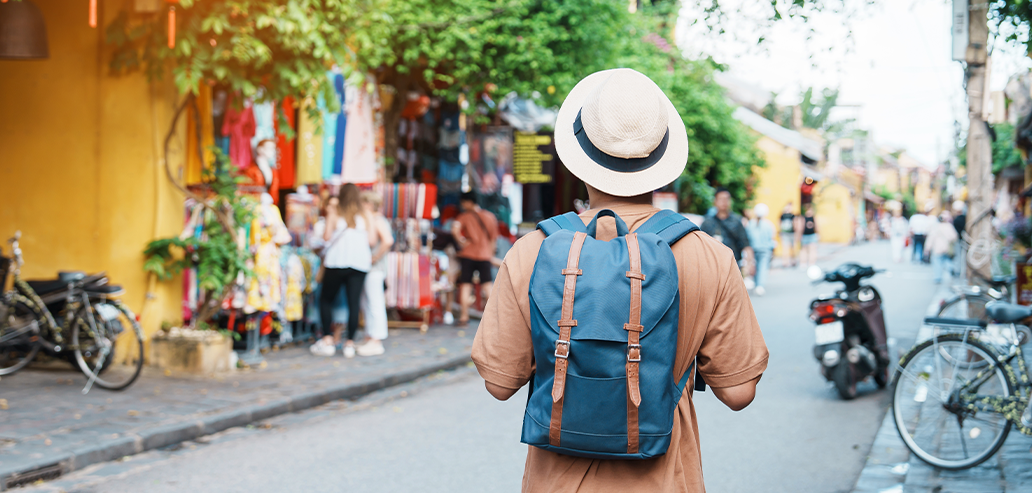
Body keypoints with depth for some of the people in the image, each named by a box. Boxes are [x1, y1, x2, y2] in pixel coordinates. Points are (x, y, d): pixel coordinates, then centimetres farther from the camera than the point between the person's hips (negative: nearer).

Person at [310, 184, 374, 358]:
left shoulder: (333, 212, 3)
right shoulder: (366, 216, 9)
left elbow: (326, 237, -4)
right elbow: (371, 241, 4)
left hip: (337, 261, -2)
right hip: (360, 263, 2)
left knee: (326, 299, 10)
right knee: (354, 303, 1)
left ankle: (328, 340, 3)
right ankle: (350, 343, 0)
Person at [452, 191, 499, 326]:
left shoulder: (464, 216, -2)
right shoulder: (490, 216, 9)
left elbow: (455, 229, -22)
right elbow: (494, 238, 12)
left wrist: (461, 241, -8)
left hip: (468, 254, -2)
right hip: (485, 254, 2)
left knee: (465, 285, 3)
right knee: (487, 285, 6)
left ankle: (464, 316, 1)